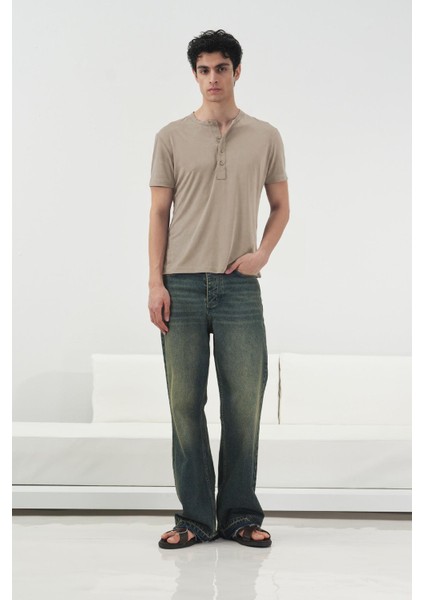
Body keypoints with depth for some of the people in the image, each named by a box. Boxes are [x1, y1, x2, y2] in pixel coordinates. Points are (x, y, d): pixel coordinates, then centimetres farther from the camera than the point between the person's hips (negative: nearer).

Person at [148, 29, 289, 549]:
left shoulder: (265, 137, 8)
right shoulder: (172, 137, 6)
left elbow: (280, 206, 16)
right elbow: (159, 213, 6)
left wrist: (262, 253, -2)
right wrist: (156, 283, -3)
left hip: (239, 287, 0)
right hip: (182, 287, 0)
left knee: (244, 401, 1)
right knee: (185, 402, 2)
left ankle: (240, 514, 15)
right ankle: (195, 516, 13)